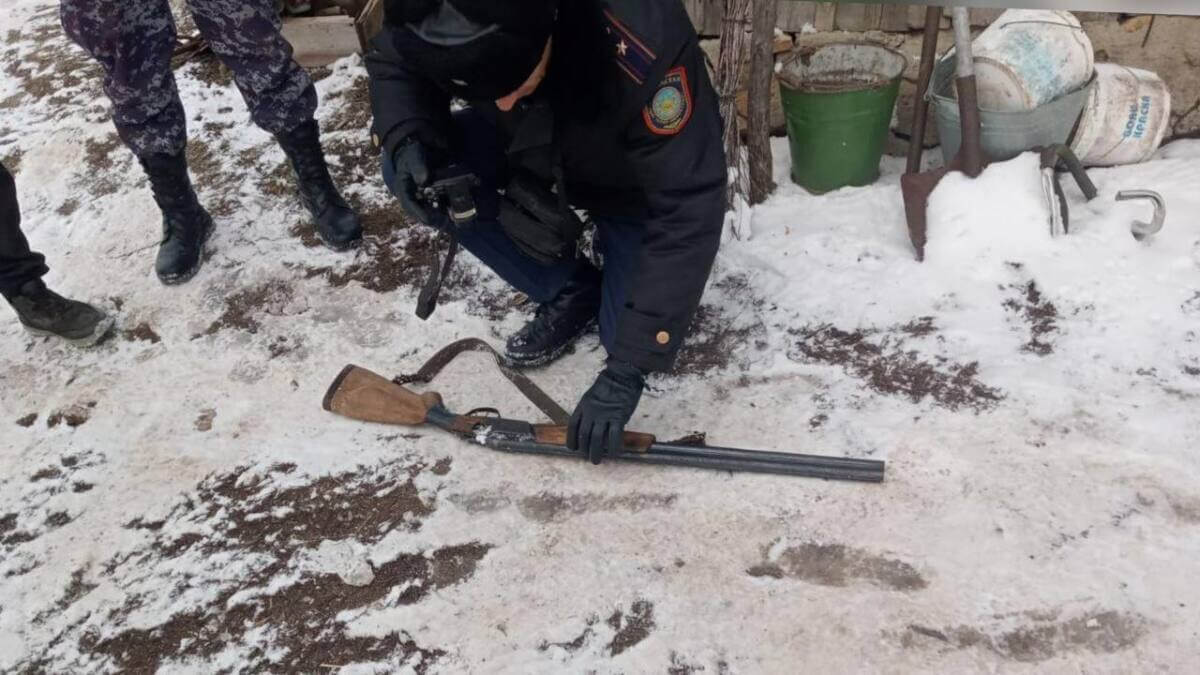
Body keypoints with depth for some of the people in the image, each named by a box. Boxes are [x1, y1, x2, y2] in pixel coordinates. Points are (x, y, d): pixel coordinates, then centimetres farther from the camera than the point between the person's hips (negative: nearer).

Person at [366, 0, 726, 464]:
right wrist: (407, 141, -29)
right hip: (533, 153, 5)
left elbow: (687, 213, -39)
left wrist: (626, 369, -40)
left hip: (638, 185, -4)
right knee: (409, 170, -18)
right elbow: (392, 63, -7)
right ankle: (572, 294, 0)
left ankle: (614, 238, 18)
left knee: (630, 337, -15)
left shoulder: (644, 47, -43)